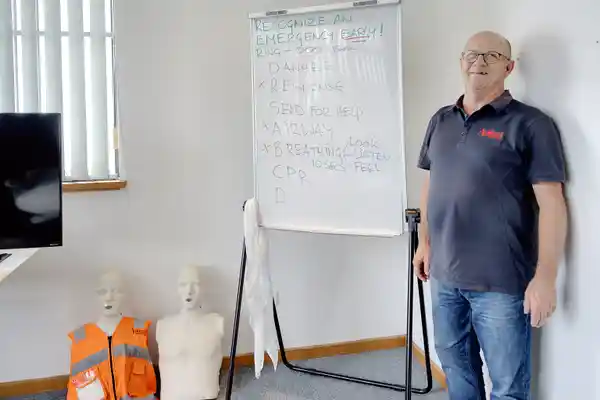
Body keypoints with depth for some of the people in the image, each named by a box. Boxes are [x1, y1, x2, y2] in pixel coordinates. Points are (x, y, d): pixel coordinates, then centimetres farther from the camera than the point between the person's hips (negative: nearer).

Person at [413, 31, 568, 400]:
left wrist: (545, 276, -15)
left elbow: (551, 203, -11)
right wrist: (425, 242, 16)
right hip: (445, 275, 6)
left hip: (501, 281, -5)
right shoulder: (440, 121, 11)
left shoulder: (529, 124, -7)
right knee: (456, 365, 20)